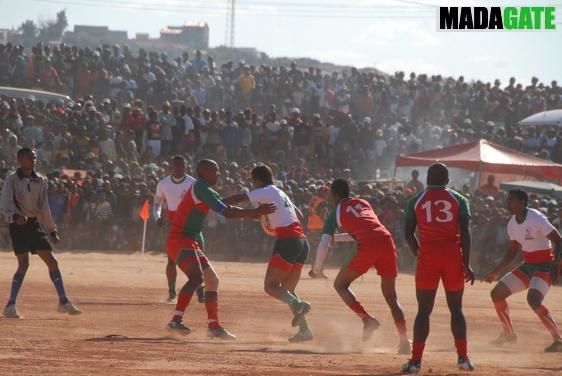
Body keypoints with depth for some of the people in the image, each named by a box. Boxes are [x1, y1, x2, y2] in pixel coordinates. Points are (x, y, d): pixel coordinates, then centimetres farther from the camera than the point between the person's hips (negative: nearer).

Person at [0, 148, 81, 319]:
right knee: (24, 264, -16)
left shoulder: (40, 180, 10)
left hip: (35, 224, 6)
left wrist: (52, 230, 13)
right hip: (18, 224, -6)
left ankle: (63, 302, 10)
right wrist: (15, 216, -32)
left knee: (52, 262, 3)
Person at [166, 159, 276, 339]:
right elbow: (226, 212, -18)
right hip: (179, 241, -11)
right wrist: (255, 213, -16)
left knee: (212, 279, 14)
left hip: (190, 243, 11)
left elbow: (227, 208, 21)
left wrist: (255, 213, 13)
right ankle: (176, 320, -34)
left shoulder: (207, 190, 18)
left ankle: (214, 326, 19)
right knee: (197, 277, -28)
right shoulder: (201, 188, -13)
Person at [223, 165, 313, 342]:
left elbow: (239, 198, -8)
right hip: (303, 242, 8)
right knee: (286, 290, 13)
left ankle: (298, 305, -26)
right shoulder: (282, 194, 24)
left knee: (270, 286, -3)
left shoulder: (266, 192, 0)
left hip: (287, 241, -8)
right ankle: (304, 329, 1)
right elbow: (299, 215, 33)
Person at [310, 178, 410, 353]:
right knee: (391, 297, 13)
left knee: (340, 284, 13)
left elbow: (324, 244, 7)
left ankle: (367, 319, -6)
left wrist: (316, 269, 19)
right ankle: (404, 341, 2)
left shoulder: (337, 211, 14)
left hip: (368, 247, -5)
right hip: (387, 241, 5)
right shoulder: (363, 203, 28)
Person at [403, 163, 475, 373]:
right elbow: (465, 233, -2)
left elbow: (408, 233, 2)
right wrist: (466, 264, -2)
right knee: (456, 308, 13)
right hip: (453, 256, 1)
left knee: (424, 310, 2)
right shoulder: (458, 200, 6)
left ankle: (416, 361, -4)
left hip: (428, 255, 0)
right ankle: (463, 357, 9)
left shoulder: (416, 201, 6)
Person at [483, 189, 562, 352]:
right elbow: (512, 252, 18)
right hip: (527, 266, 9)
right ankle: (508, 334, 24)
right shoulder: (512, 223, 6)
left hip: (544, 266, -9)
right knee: (497, 293, 6)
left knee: (533, 300, -30)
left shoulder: (536, 219, -18)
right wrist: (495, 272, 14)